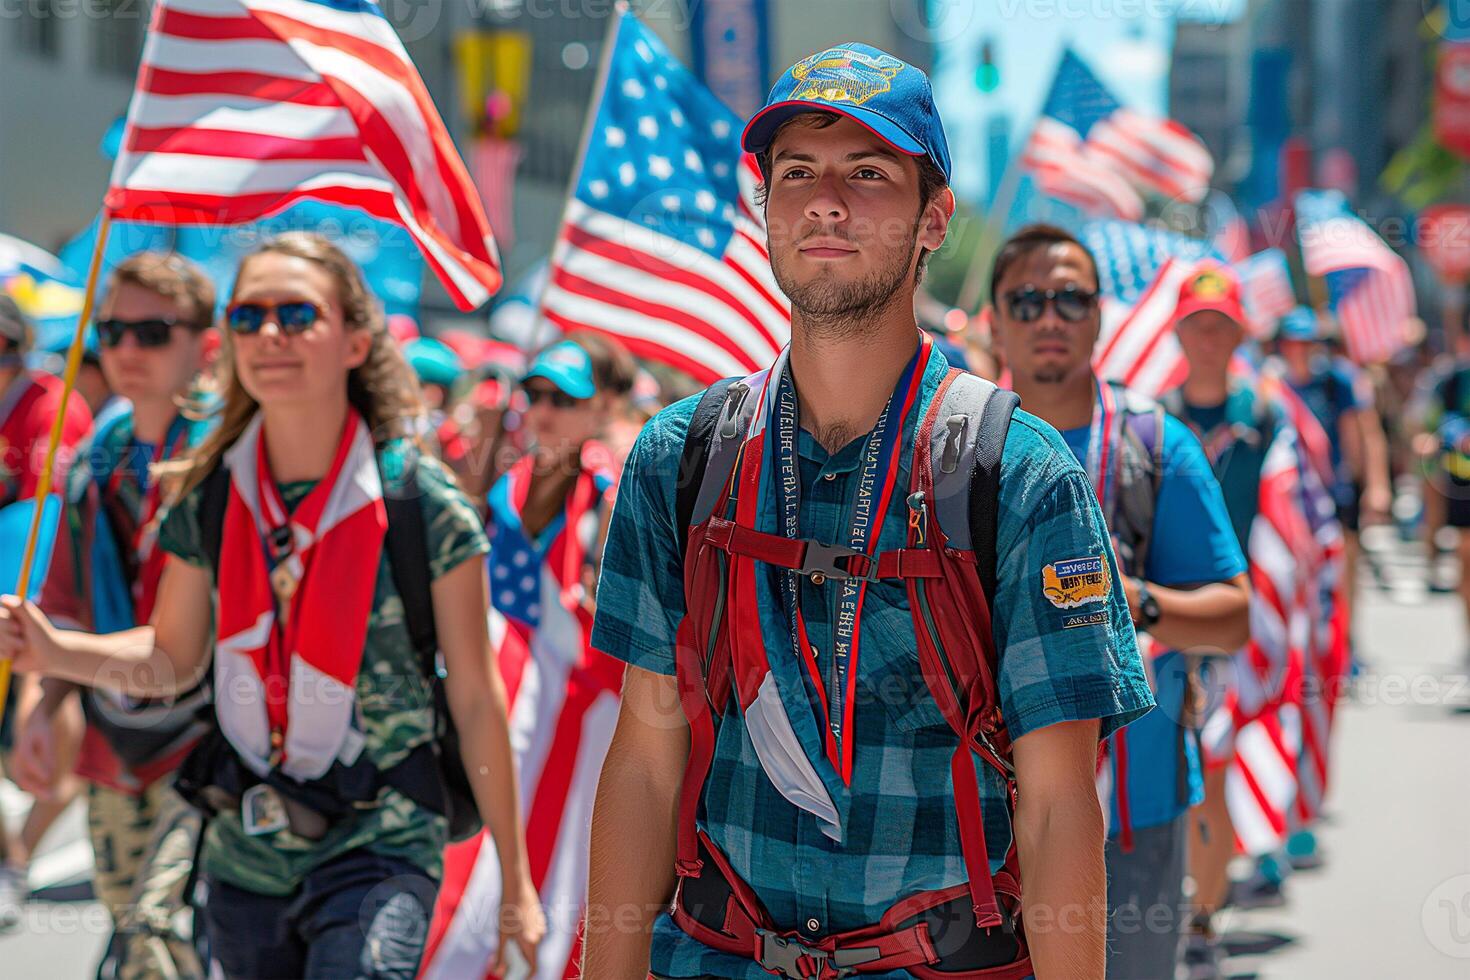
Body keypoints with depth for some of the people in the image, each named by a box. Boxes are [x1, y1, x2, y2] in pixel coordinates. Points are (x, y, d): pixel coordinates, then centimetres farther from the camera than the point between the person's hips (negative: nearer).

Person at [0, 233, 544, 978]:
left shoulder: (423, 505, -12)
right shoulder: (208, 499, -1)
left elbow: (476, 700, -6)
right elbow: (173, 659, 11)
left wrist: (515, 882, -2)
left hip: (378, 851, -4)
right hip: (242, 854, 4)